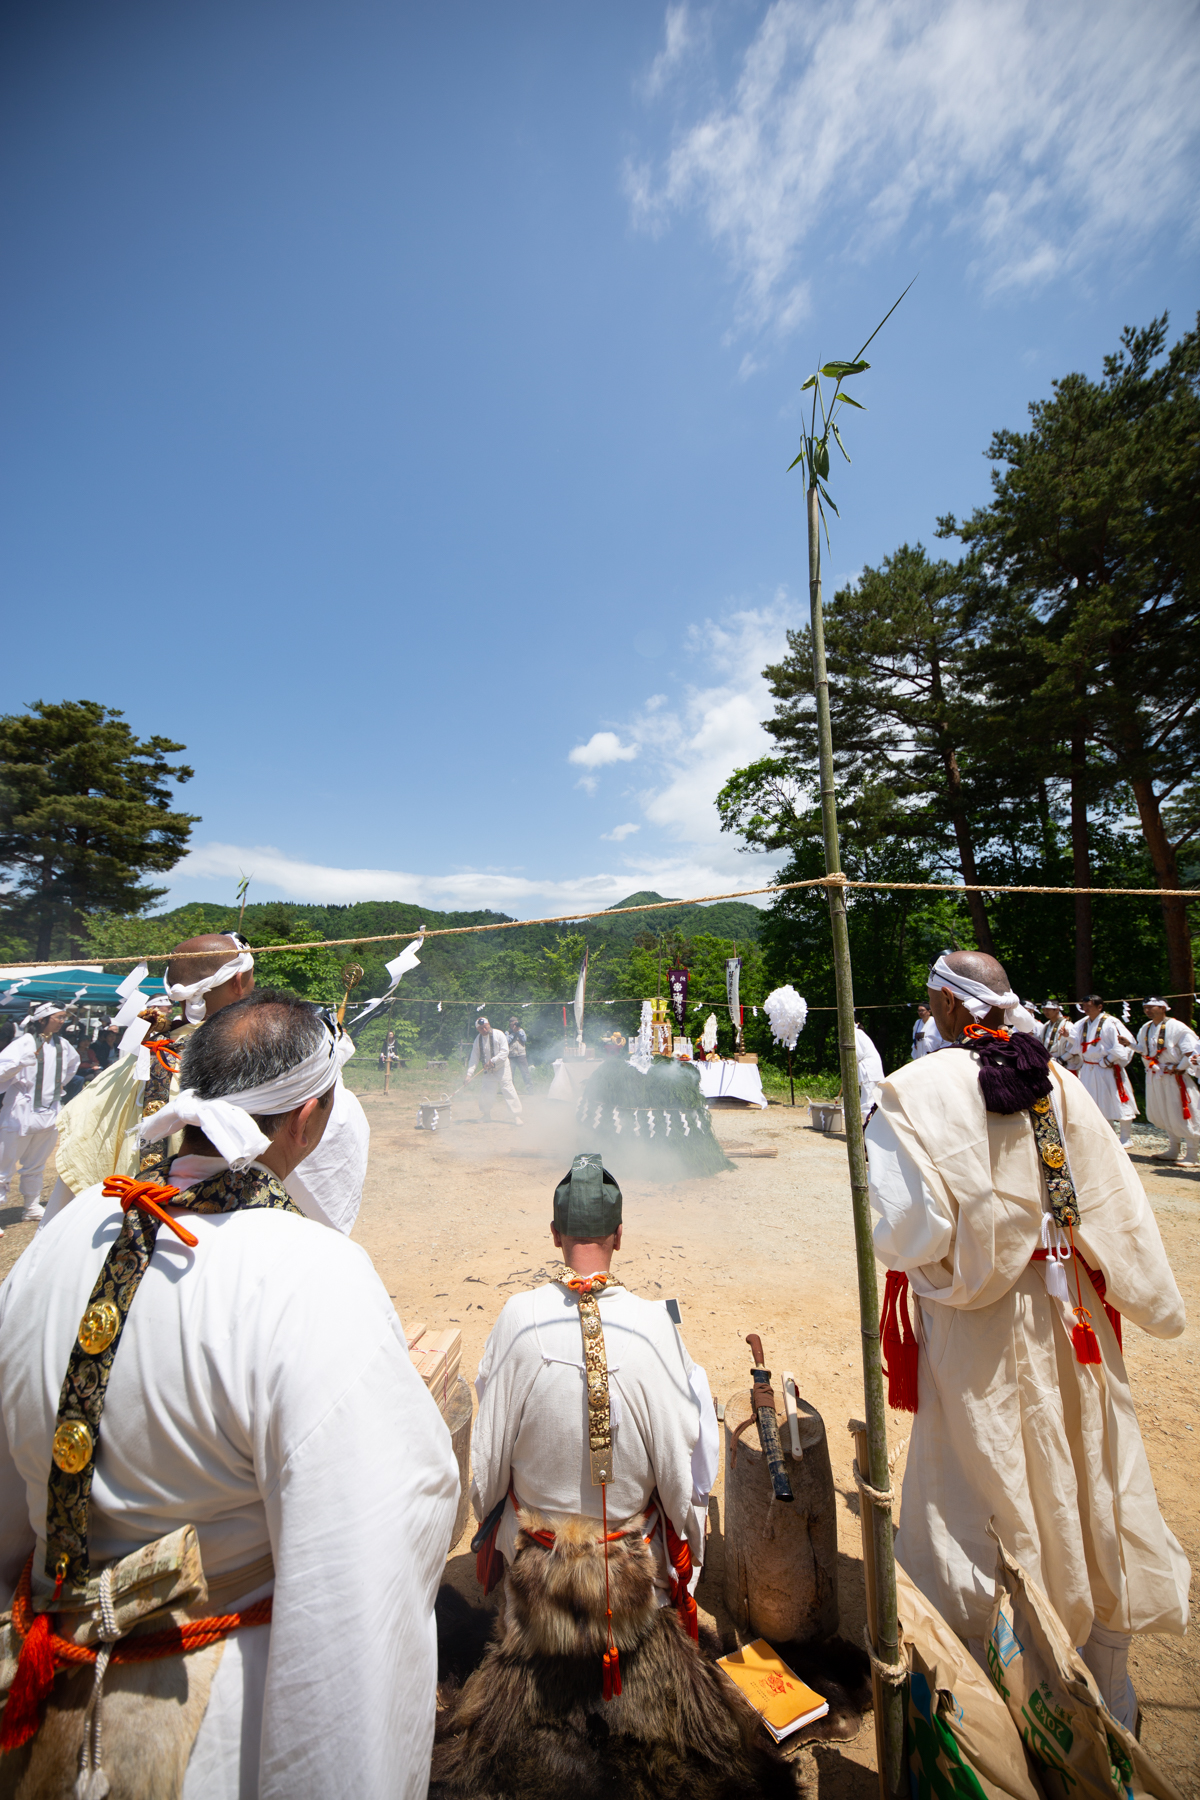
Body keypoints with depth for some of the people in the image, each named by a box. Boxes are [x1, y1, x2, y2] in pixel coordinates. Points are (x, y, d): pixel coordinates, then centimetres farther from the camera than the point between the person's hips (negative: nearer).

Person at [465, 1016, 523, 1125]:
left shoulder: (498, 1034, -10)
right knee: (485, 1092, 0)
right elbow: (474, 1058, 2)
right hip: (487, 1071, 4)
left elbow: (504, 1051, -15)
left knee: (508, 1090, -9)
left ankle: (517, 1116, -3)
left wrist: (492, 1061, -22)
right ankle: (485, 1114, 23)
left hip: (501, 1068, -4)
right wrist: (469, 1073, -7)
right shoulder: (477, 1040, 2)